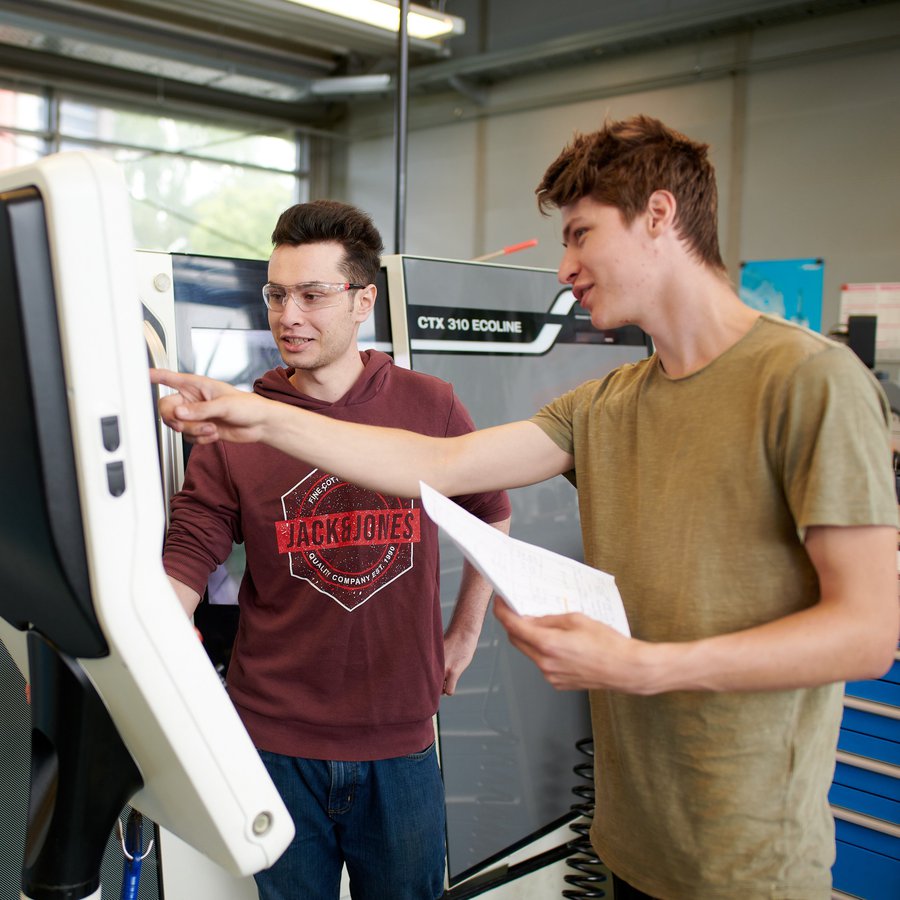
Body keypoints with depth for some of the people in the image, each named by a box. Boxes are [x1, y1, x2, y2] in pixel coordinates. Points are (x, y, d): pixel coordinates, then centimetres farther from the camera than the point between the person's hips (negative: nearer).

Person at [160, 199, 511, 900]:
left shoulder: (431, 408, -3)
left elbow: (491, 515, 12)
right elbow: (185, 564, -9)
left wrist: (464, 634, 12)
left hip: (401, 742, 1)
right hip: (276, 742, 0)